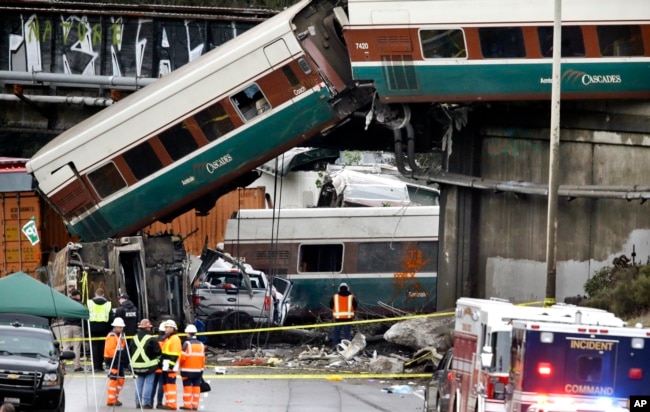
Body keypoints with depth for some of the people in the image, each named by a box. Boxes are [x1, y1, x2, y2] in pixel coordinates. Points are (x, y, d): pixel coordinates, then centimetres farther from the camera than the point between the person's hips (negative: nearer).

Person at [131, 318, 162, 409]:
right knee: (149, 383, -2)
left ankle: (138, 402, 11)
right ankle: (147, 402, -7)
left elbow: (131, 351, 12)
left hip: (137, 365, 5)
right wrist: (156, 358, 9)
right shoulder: (151, 339, -13)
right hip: (149, 365, -5)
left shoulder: (135, 338, 6)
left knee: (139, 384, 12)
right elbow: (158, 352, -11)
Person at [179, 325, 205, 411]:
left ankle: (187, 405, -3)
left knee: (187, 387, -1)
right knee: (196, 387, 6)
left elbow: (183, 357, -13)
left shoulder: (187, 343, -11)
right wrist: (201, 368, 19)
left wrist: (180, 363, 7)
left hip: (188, 369, -5)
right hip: (198, 370, 5)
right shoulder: (201, 344, 6)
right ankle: (195, 405, 6)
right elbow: (203, 358, 8)